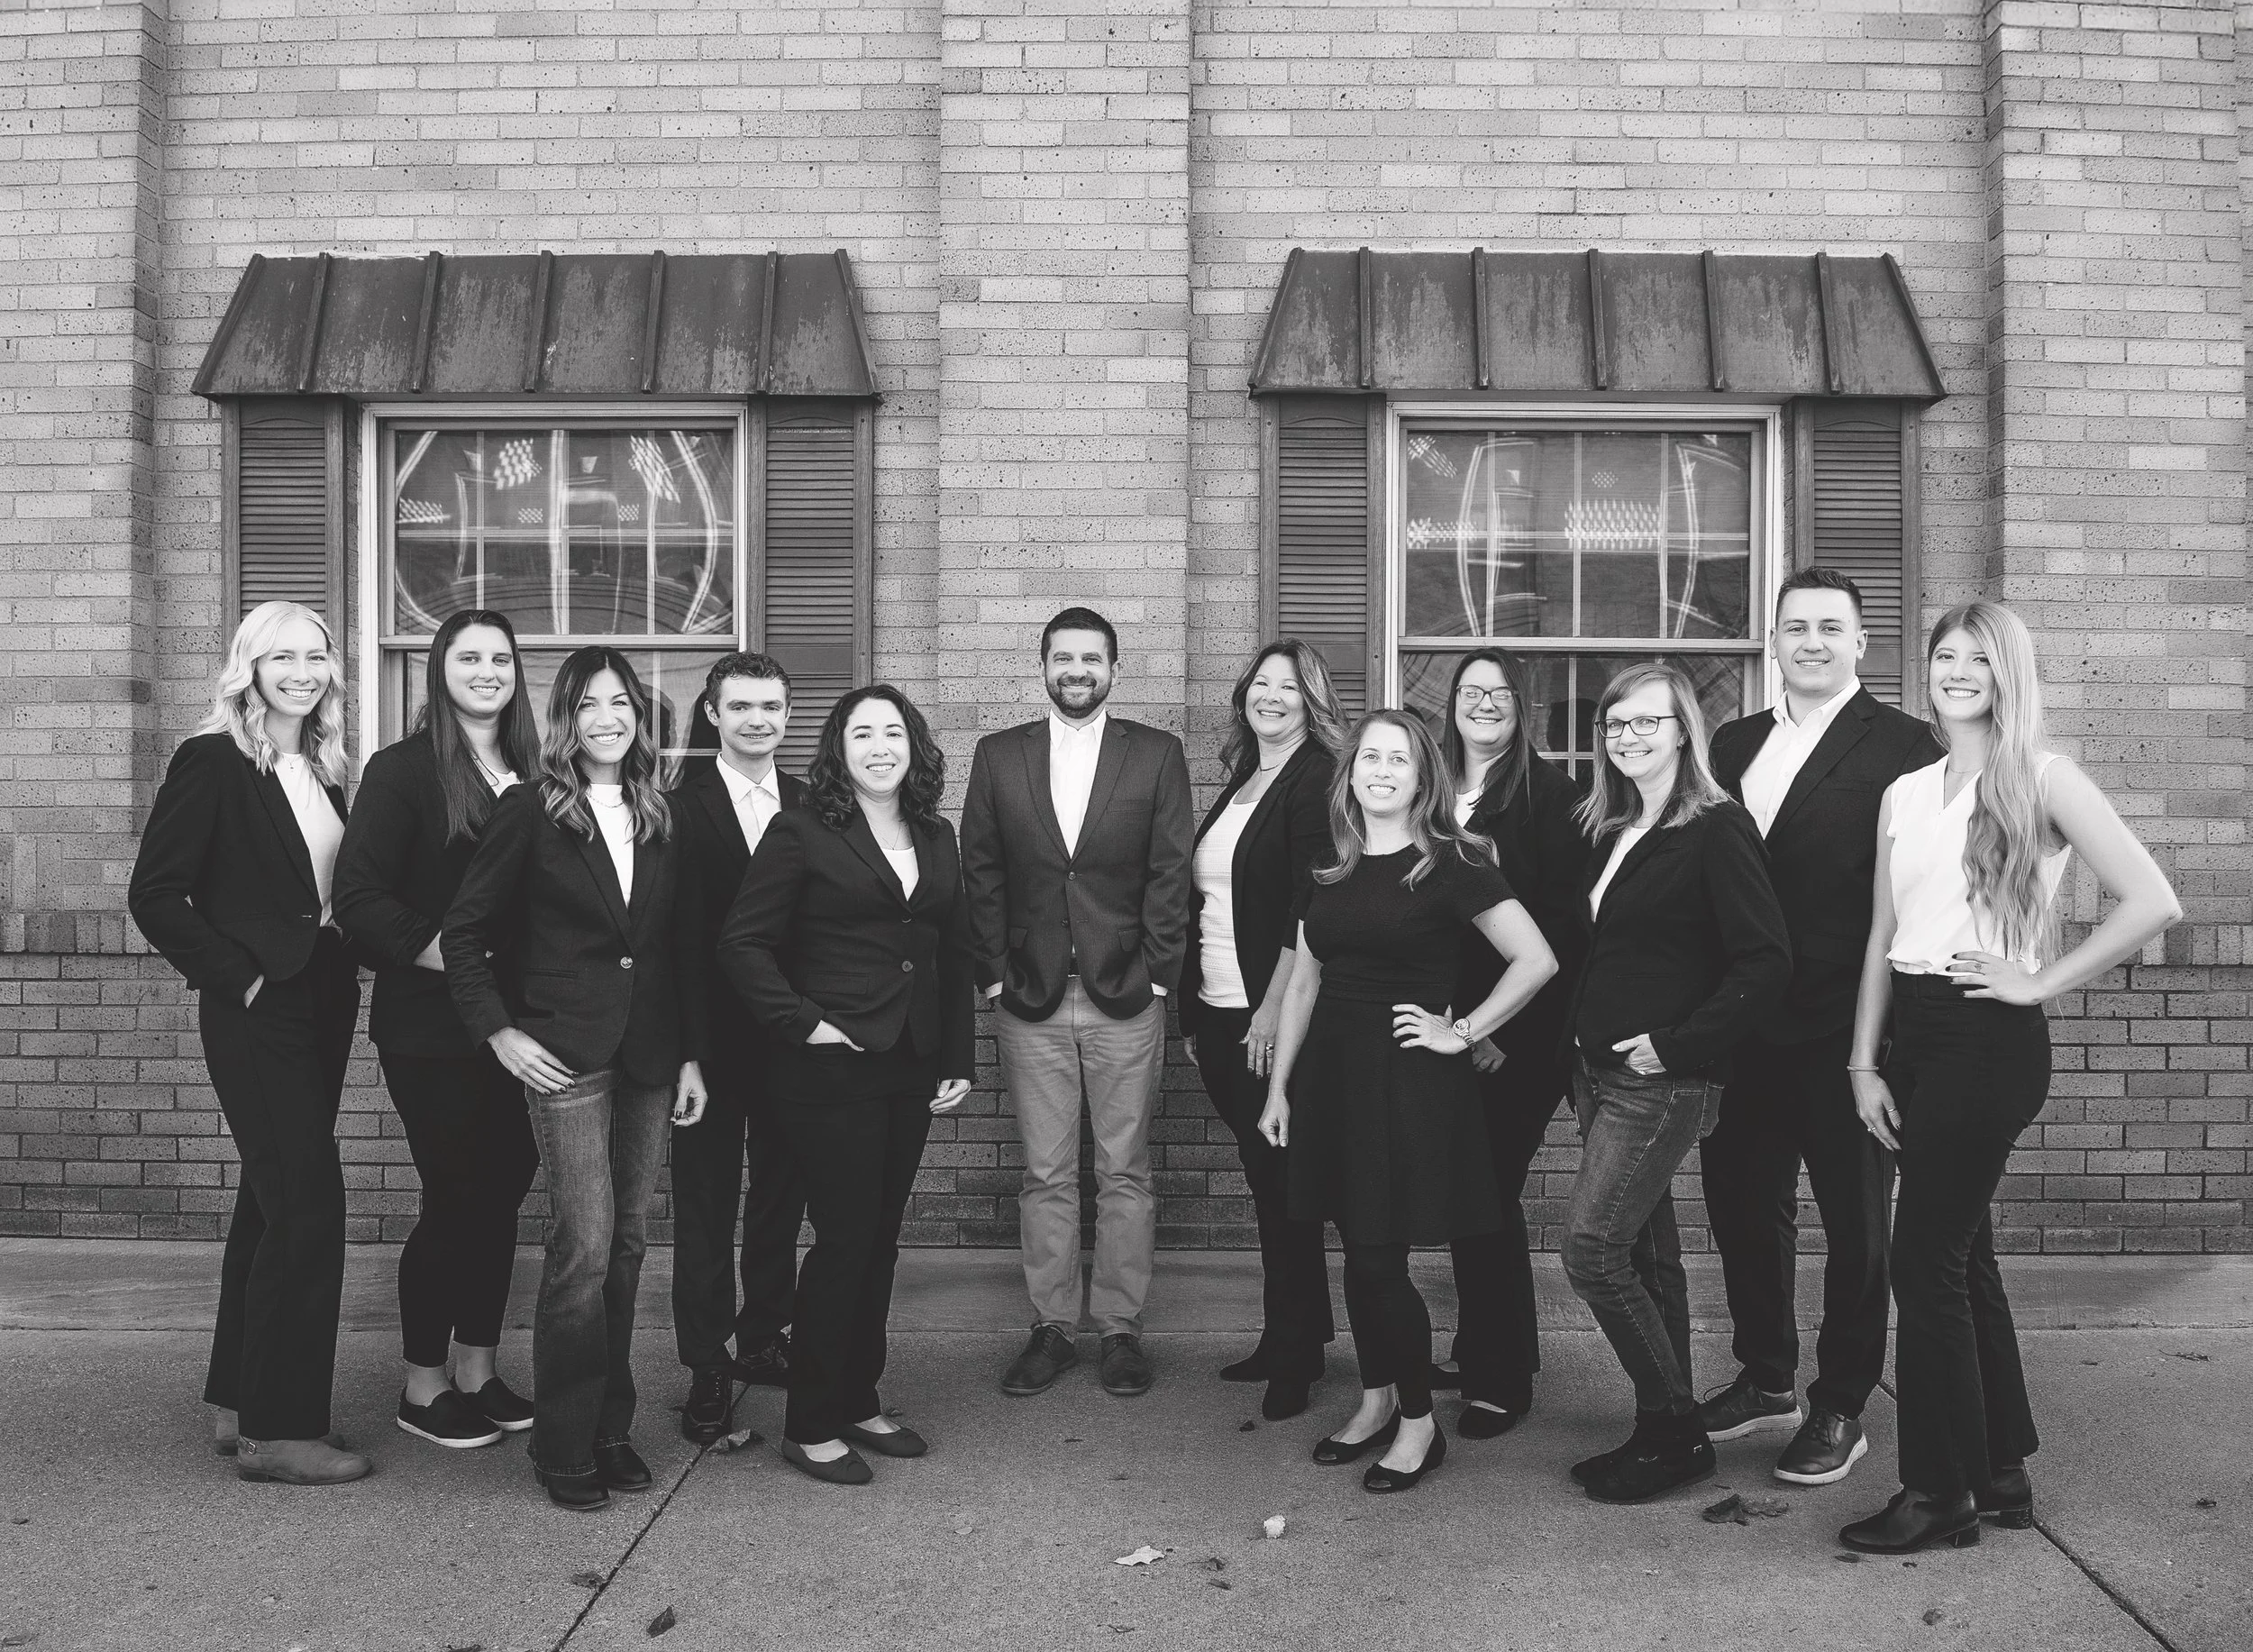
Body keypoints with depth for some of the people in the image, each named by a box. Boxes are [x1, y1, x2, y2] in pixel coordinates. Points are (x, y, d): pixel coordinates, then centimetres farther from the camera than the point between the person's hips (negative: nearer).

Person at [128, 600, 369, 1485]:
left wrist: (347, 954, 4)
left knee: (272, 1202, 13)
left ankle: (238, 1405, 25)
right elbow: (155, 894, -13)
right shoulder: (212, 761, -9)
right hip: (256, 1013, -8)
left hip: (320, 1005, 8)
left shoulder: (321, 772, 12)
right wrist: (238, 974, -14)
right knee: (309, 1204, -10)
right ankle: (277, 1429, 0)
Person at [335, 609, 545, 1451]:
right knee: (452, 1194, 0)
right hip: (430, 1024, -5)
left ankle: (477, 1369, 24)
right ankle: (422, 1385, 16)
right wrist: (440, 952, -20)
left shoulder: (528, 776, 9)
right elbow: (359, 894, -14)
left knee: (500, 1188, 9)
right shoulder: (403, 769, -7)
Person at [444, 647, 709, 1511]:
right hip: (564, 1051, -4)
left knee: (627, 1244, 9)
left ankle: (611, 1428, 20)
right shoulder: (531, 811, -3)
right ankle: (566, 1446, 4)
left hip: (649, 1056, 5)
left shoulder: (662, 820, 10)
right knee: (583, 1245, -8)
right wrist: (498, 1031, -7)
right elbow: (464, 930, 0)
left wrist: (692, 1053, 9)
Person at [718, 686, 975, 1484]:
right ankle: (810, 1427, 10)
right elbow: (743, 943, -9)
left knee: (879, 1239, 12)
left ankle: (858, 1402, 26)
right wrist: (801, 1023, -14)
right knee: (844, 1239, -3)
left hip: (910, 1069, 6)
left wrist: (957, 1059, 11)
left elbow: (955, 953, 15)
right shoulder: (801, 833, -6)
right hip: (832, 1068, -6)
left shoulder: (937, 838, 11)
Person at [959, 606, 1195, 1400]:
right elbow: (979, 874, 6)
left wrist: (1155, 973, -6)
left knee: (1124, 1173, 5)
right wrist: (995, 974, -2)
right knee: (1045, 1175, 7)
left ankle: (1120, 1327, 16)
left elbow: (1171, 873, 0)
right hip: (1030, 1000, 1)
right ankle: (1051, 1327, 17)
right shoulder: (998, 756, 7)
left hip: (1126, 997, -1)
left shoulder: (1156, 754, 3)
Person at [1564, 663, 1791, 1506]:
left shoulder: (1716, 828, -11)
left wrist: (1676, 1043, -17)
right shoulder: (1612, 832, 13)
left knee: (1593, 1252, -9)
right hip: (1602, 1075, 8)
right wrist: (1585, 1056, 9)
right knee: (1645, 1254, 13)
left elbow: (1766, 960, -17)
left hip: (1665, 1081, -8)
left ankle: (1673, 1429, 6)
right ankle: (1670, 1432, 23)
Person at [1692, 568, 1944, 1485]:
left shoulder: (1903, 747, -8)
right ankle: (1767, 1378, 35)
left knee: (1854, 1221, 9)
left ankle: (1840, 1409, 24)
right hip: (1745, 1025, 6)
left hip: (1844, 1030, -6)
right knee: (1741, 1204, 16)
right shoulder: (1734, 743, 11)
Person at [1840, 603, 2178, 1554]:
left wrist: (2041, 981, -11)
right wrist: (1864, 1063, 5)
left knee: (1925, 1262, -5)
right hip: (1910, 1030, 6)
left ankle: (1940, 1493, 8)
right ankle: (2001, 1473, 27)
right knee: (1962, 1258, 14)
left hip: (1988, 1036, -6)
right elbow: (1881, 937, 11)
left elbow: (2152, 903, -14)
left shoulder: (2044, 780, -5)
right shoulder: (1905, 794, 12)